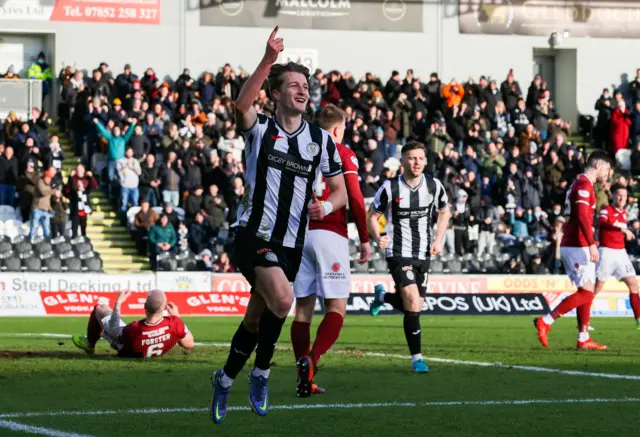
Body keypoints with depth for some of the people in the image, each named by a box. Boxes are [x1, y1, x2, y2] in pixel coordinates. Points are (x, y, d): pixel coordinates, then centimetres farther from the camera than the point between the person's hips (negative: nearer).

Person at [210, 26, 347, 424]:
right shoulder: (261, 129, -3)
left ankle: (225, 380, 32)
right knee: (282, 300, -27)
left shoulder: (321, 140, 7)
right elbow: (242, 105, -26)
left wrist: (327, 206, -11)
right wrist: (268, 60, -36)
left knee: (256, 319, 10)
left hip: (291, 244, 4)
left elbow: (340, 191, 13)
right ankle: (261, 373, -6)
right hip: (253, 235, -4)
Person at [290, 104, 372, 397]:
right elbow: (355, 199, -6)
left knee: (303, 307, 6)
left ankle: (304, 379, 2)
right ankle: (310, 360, -26)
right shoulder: (343, 154, 2)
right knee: (337, 306, -3)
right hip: (330, 234, -4)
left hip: (299, 234, 5)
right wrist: (365, 239, 0)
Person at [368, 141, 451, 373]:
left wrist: (438, 240, 3)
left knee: (413, 306, 10)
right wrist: (378, 237, -20)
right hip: (398, 252, -5)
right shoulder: (389, 188, -12)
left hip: (423, 254, 5)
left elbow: (444, 212, 15)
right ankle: (417, 357, -3)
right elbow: (373, 216, 0)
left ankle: (383, 296, 43)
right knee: (413, 304, -17)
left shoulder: (434, 186, -2)